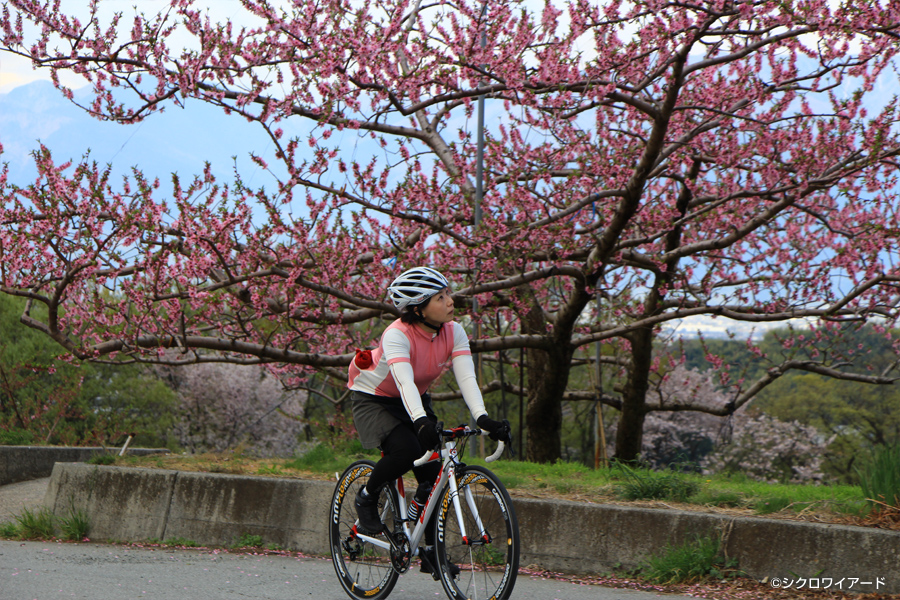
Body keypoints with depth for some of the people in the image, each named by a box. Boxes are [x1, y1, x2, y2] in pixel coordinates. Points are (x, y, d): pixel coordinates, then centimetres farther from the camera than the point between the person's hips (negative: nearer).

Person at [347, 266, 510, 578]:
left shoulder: (454, 332, -16)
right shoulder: (397, 335, -31)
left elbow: (467, 378, -25)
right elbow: (404, 381, -46)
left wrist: (483, 418, -42)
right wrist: (422, 422, -62)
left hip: (415, 400, 5)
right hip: (372, 399, -5)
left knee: (433, 473, -8)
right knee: (406, 450, -32)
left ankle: (431, 552, 5)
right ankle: (366, 497, -3)